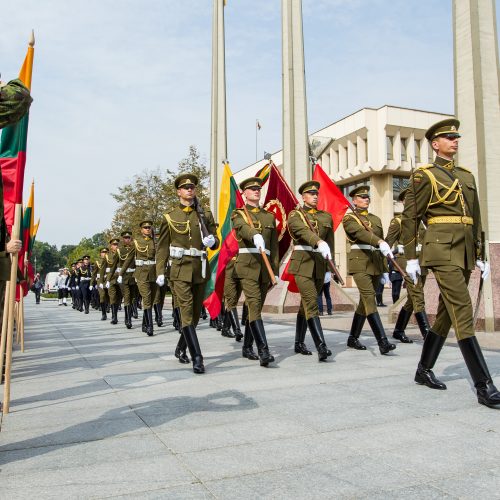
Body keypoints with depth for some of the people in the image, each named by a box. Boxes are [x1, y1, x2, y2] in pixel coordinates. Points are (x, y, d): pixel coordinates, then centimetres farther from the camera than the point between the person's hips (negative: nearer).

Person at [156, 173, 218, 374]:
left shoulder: (205, 214, 10)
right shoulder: (170, 216, 4)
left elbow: (215, 241, 12)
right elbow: (162, 246, 5)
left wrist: (212, 241, -12)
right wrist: (160, 272, -1)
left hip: (201, 269, 3)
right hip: (180, 269, -3)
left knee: (196, 312, 10)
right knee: (187, 312, -12)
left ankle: (181, 348, 31)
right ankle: (197, 358, -13)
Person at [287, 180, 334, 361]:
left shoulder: (326, 217, 14)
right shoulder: (295, 215, 1)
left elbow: (330, 244, 13)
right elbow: (303, 231, -21)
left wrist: (329, 268, 7)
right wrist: (319, 242, -39)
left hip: (319, 264, 5)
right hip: (302, 262, -5)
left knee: (306, 304, 13)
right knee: (311, 302, -15)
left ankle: (299, 343, 25)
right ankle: (321, 347, -20)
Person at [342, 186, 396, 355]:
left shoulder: (376, 219, 19)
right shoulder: (349, 218, 0)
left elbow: (381, 248, 20)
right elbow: (361, 233, -21)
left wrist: (384, 270, 18)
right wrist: (380, 242, -37)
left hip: (375, 262, 7)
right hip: (359, 262, -6)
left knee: (365, 300, 8)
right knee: (369, 297, -17)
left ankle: (353, 338, 20)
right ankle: (383, 342, -24)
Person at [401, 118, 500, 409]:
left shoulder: (467, 176, 20)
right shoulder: (424, 176, 0)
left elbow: (475, 219, 21)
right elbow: (410, 218, -2)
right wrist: (411, 258, -5)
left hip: (465, 252, 7)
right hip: (442, 250, -7)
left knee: (446, 313, 11)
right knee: (463, 313, -13)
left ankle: (424, 370, 25)